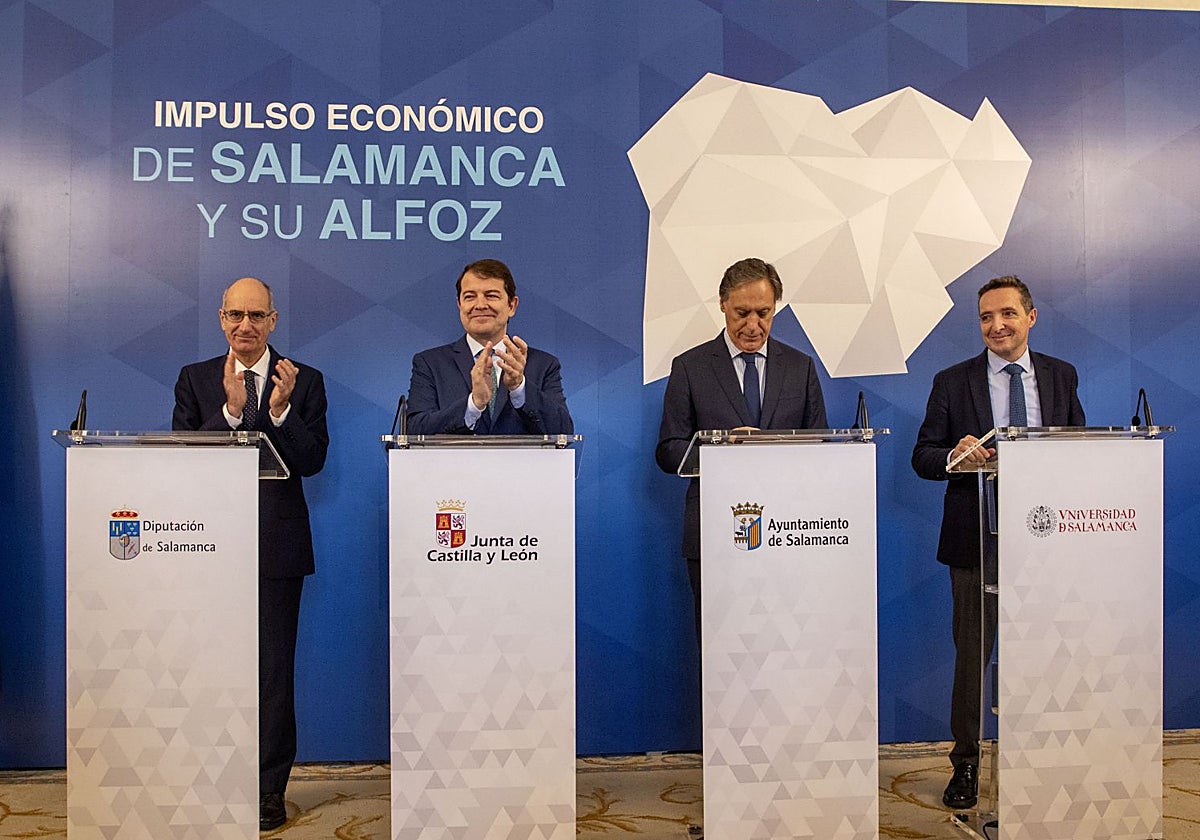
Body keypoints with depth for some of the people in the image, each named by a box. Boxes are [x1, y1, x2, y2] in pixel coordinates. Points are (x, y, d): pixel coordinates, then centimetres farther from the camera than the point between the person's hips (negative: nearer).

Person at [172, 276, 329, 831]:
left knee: (274, 671, 3)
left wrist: (280, 411, -18)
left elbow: (312, 461, -4)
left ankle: (269, 790, 14)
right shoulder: (195, 380, 9)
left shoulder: (304, 381, 4)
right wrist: (231, 409, -17)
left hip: (277, 544, -1)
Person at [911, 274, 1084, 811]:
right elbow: (922, 457, 0)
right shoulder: (952, 383, 1)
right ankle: (966, 764, 19)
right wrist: (955, 453, -22)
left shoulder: (1061, 377, 8)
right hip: (977, 539, -2)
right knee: (971, 655, 6)